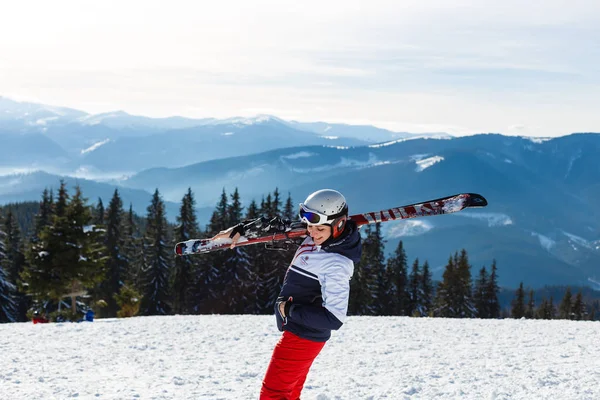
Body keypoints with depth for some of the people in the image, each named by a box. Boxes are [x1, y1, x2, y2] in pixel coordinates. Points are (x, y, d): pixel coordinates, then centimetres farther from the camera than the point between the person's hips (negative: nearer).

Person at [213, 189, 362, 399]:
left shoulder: (336, 264, -27)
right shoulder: (315, 236, -2)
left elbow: (333, 318, -31)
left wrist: (290, 309, -23)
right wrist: (241, 229, 10)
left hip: (302, 337, -10)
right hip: (300, 333, 10)